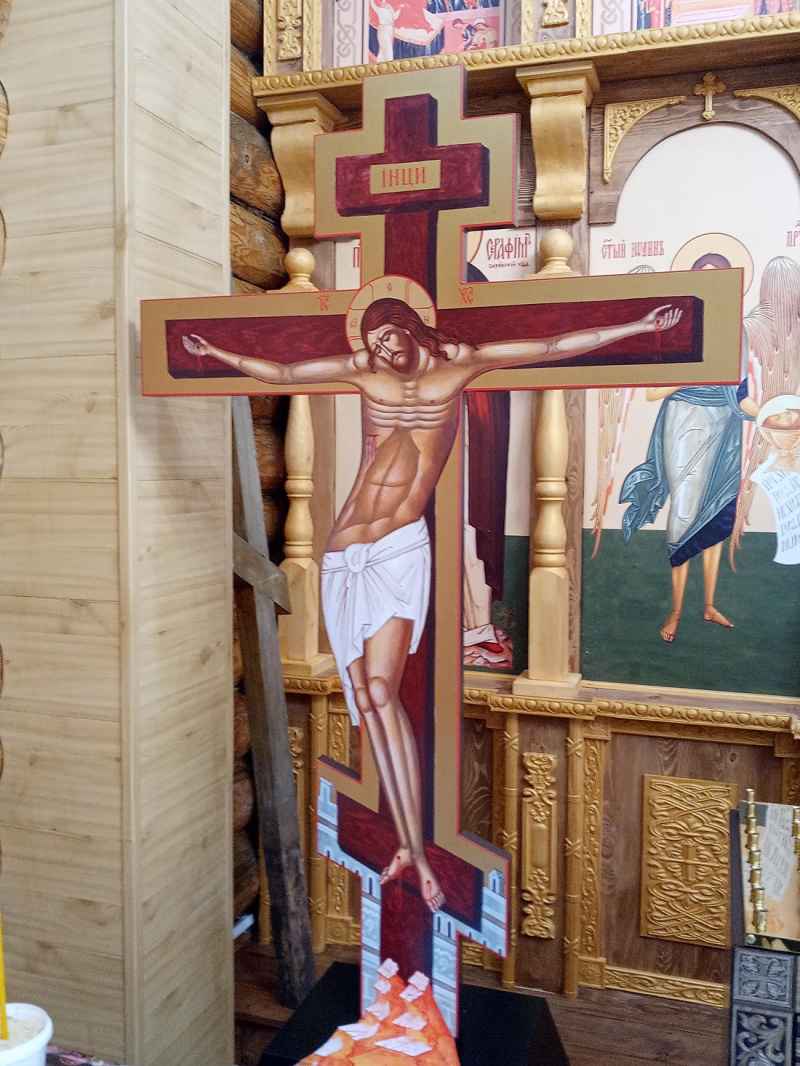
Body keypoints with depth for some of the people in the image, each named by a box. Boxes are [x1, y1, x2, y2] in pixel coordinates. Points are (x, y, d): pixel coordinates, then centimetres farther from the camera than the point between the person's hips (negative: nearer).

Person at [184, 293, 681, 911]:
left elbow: (554, 348, 6)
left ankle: (418, 852, -9)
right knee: (368, 698, -1)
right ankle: (406, 845, 7)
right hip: (346, 553, 4)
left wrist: (638, 327, 4)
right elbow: (280, 373, 24)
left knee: (381, 691, -17)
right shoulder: (363, 371, 13)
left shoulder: (458, 363, 7)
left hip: (399, 548, -4)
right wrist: (217, 353, 28)